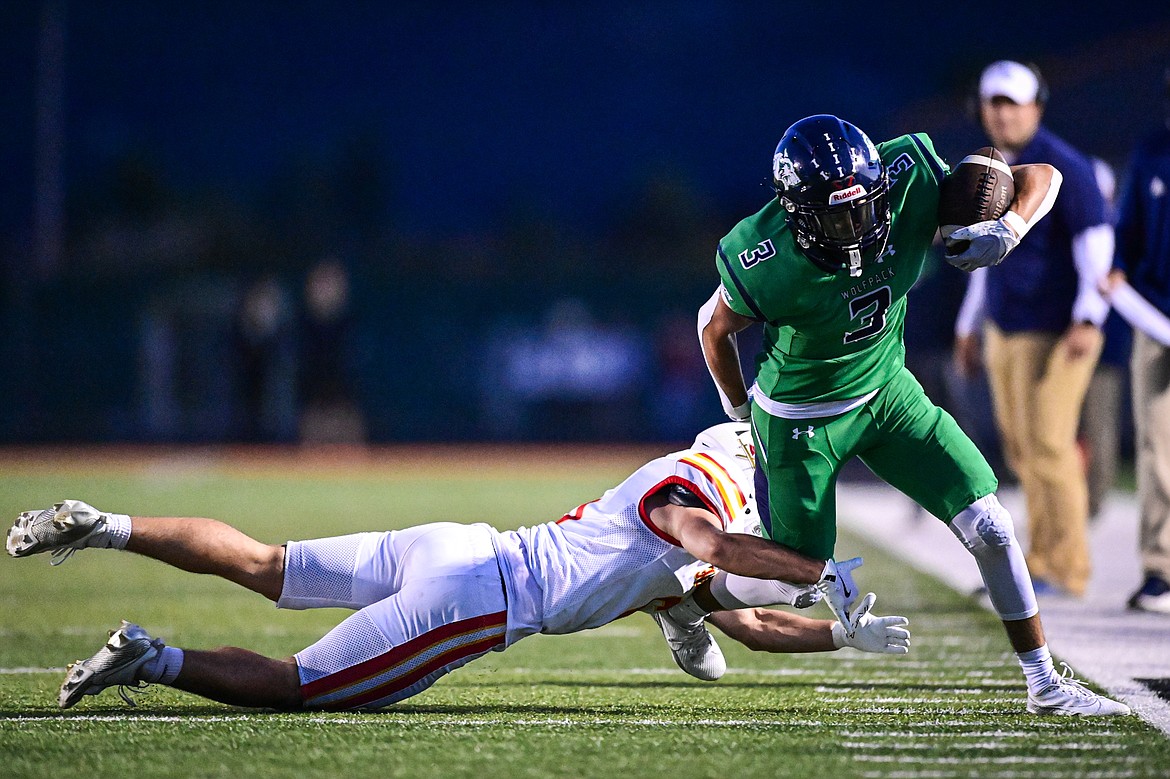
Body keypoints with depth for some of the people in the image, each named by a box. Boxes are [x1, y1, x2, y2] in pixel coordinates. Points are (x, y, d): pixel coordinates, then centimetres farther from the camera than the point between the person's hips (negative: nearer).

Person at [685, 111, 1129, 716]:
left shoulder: (908, 182, -26)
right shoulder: (766, 265, -32)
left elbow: (1041, 175, -16)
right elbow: (716, 328, -9)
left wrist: (1007, 230, -37)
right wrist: (741, 411, 6)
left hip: (886, 389, 4)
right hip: (801, 418, -4)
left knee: (989, 528, -4)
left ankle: (1045, 684, 10)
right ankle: (683, 603, 37)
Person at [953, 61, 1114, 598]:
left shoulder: (1062, 166, -14)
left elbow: (1096, 237, -21)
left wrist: (1088, 319, -30)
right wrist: (970, 324, 25)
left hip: (1057, 330, -8)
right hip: (1005, 329, 8)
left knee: (1047, 446, -11)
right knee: (1022, 451, 9)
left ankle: (1065, 570, -5)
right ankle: (1044, 560, 17)